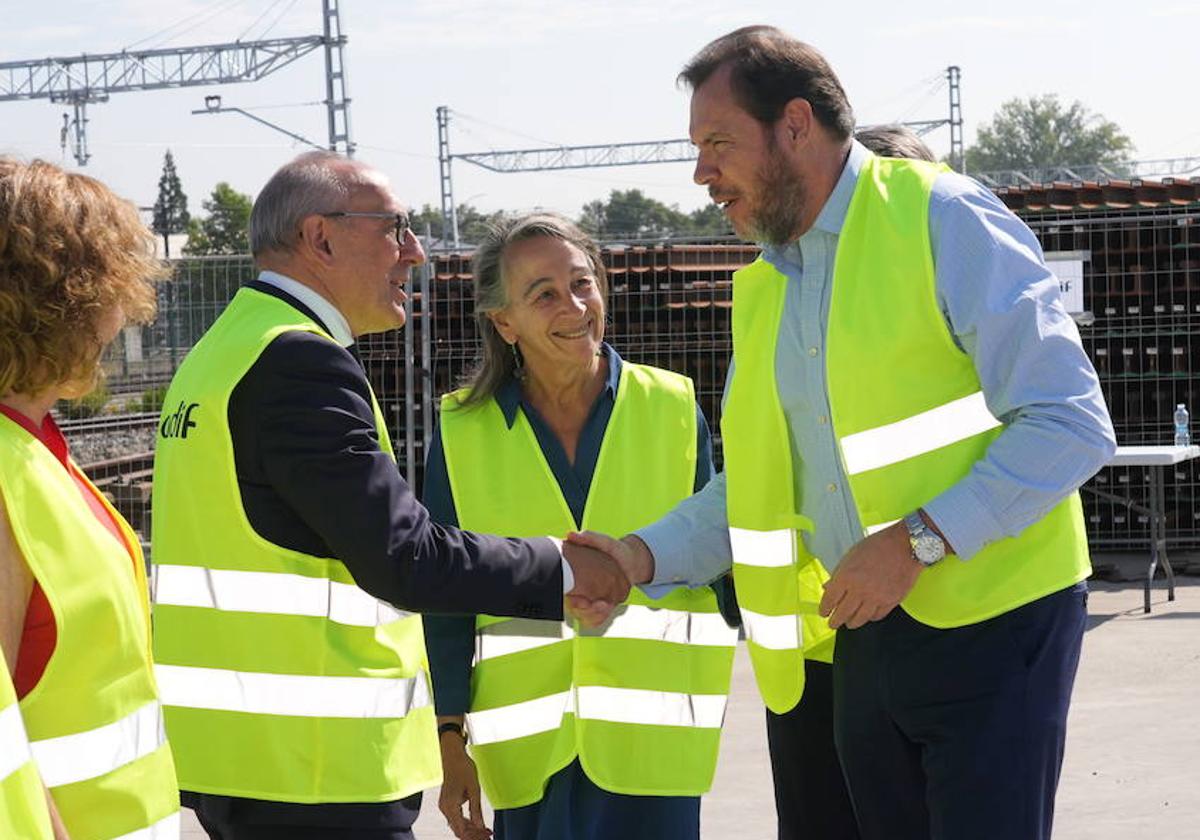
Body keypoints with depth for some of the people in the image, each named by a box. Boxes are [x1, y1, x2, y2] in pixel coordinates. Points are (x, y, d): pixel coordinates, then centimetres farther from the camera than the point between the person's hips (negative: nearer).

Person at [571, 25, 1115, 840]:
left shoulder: (941, 218, -10)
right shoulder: (763, 290, 13)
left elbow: (1072, 423, -16)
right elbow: (756, 482, 15)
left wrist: (919, 539, -21)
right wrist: (642, 556, -1)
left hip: (991, 623, -7)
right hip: (867, 633, 7)